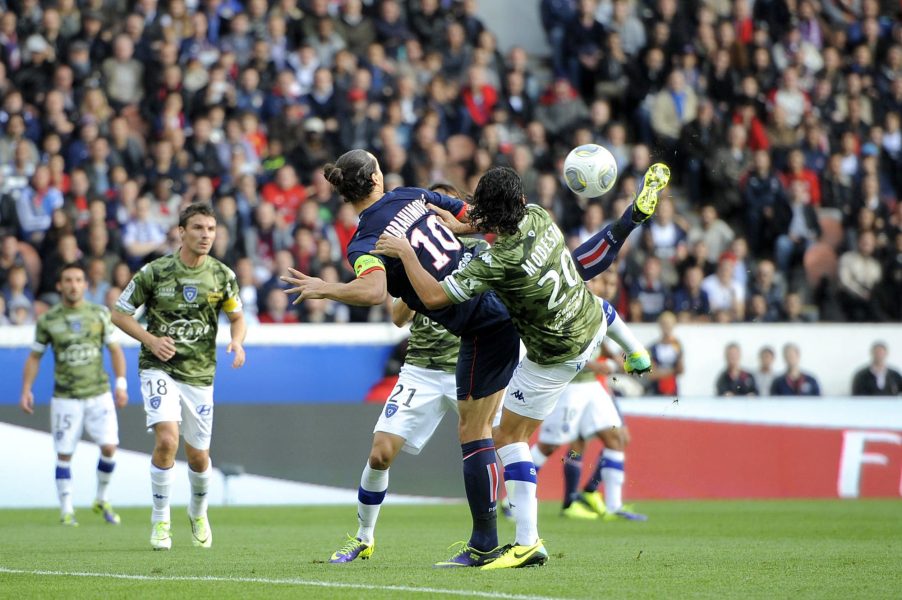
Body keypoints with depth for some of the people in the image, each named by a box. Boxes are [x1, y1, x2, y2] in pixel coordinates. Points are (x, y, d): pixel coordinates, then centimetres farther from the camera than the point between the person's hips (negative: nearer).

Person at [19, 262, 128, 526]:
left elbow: (114, 349, 7)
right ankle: (66, 510, 7)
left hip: (99, 394, 1)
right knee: (64, 454, -2)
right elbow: (35, 357, 7)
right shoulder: (47, 320, -1)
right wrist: (26, 390, 0)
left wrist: (121, 383, -2)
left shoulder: (99, 314, 2)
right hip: (65, 398, -1)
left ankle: (102, 500, 14)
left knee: (109, 447, -7)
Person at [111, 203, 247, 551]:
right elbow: (119, 314, 0)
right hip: (159, 369, -3)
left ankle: (198, 512, 38)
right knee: (167, 438, -23)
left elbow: (237, 317, 13)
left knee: (198, 456, 7)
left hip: (199, 375, 3)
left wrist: (237, 341, -9)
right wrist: (150, 339, -15)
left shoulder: (222, 276, -1)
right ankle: (160, 521, -8)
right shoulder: (154, 272, -8)